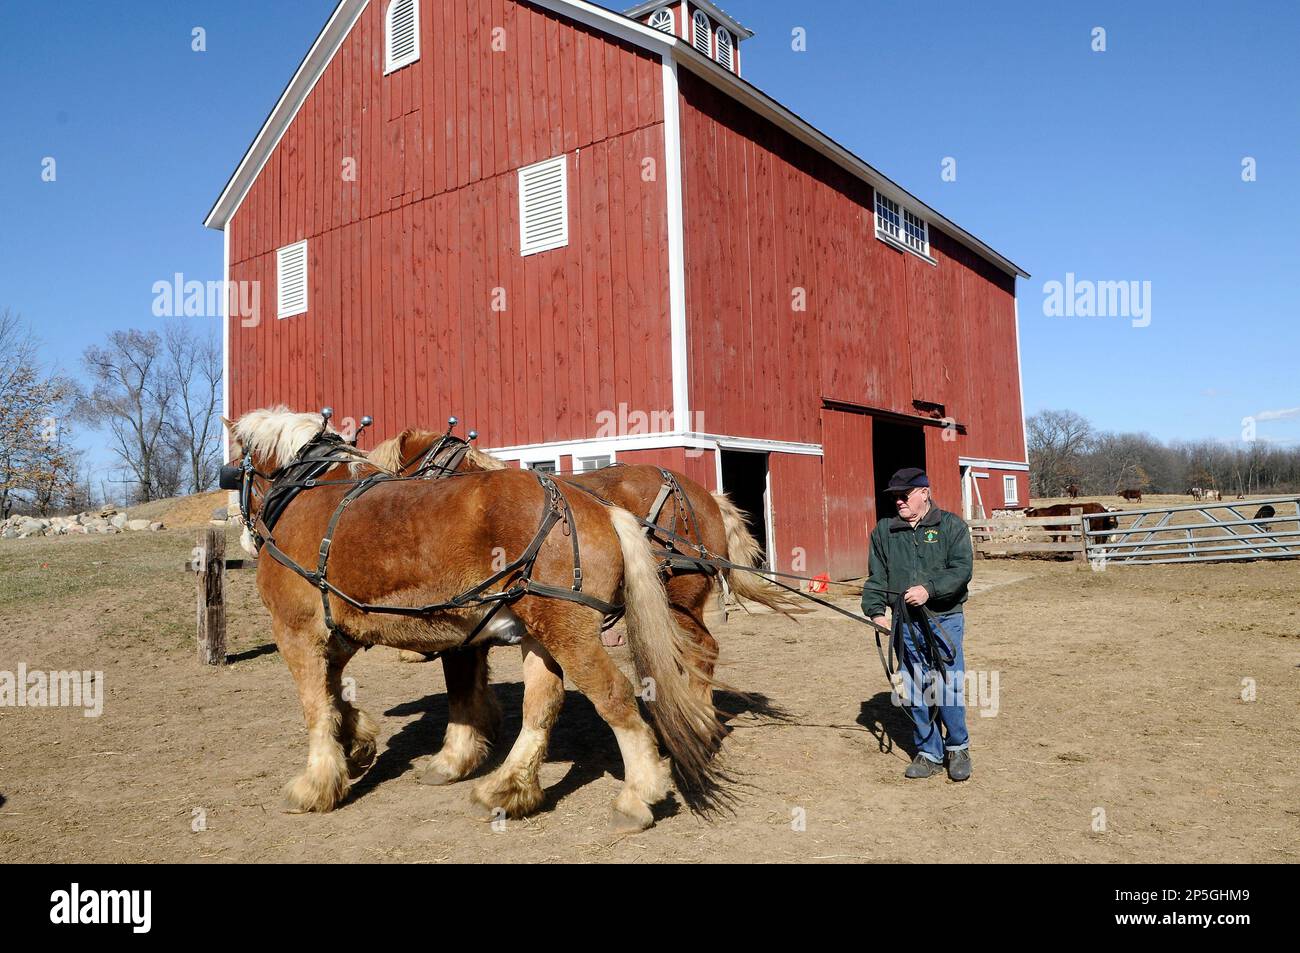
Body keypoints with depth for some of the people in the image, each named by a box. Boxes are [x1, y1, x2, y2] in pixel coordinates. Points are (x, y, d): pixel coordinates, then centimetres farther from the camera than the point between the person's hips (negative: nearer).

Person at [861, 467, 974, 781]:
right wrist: (876, 610, -3)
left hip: (945, 620, -3)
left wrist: (929, 588, -23)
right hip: (905, 624, 3)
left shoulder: (952, 526, 1)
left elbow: (961, 570, -9)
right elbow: (877, 577, 10)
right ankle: (929, 753, 20)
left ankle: (957, 748, 20)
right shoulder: (883, 531, 10)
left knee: (948, 690, -3)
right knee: (915, 693, 6)